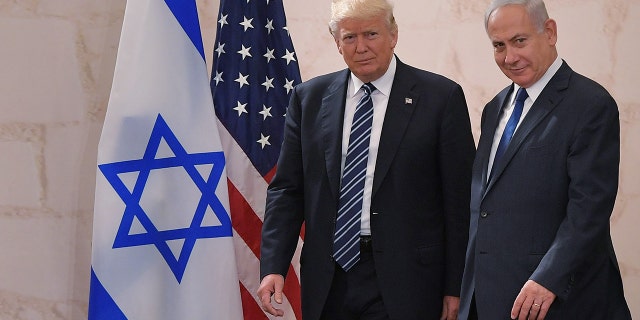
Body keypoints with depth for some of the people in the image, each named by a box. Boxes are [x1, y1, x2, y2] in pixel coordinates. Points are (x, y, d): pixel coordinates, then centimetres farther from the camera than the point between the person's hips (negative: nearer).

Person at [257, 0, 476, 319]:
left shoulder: (441, 97, -2)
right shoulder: (309, 98, 8)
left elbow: (459, 200, -2)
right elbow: (287, 189, 8)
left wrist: (455, 287, -4)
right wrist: (273, 266, -4)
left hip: (404, 281, -2)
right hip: (328, 283, 3)